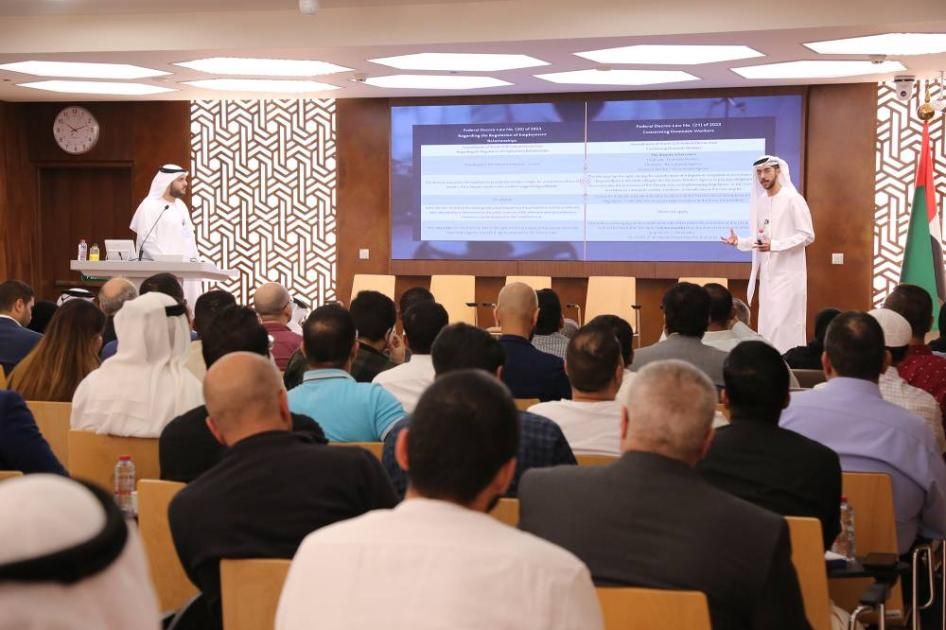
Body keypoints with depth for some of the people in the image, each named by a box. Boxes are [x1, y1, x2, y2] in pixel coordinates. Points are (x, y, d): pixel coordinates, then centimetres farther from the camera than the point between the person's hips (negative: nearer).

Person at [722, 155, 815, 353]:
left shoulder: (793, 199, -10)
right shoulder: (759, 201, 11)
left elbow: (807, 235, -13)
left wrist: (774, 245, -22)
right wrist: (739, 242, -2)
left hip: (788, 273, -7)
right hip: (767, 273, 7)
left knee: (784, 324, -10)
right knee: (767, 324, 8)